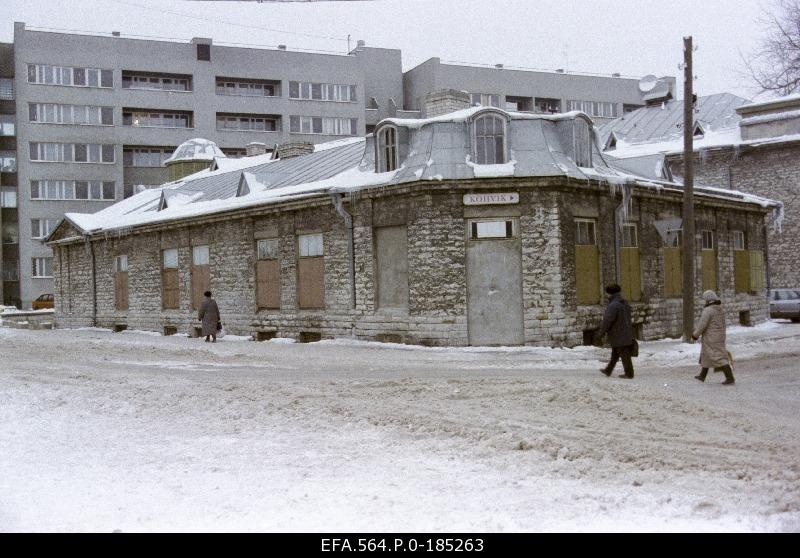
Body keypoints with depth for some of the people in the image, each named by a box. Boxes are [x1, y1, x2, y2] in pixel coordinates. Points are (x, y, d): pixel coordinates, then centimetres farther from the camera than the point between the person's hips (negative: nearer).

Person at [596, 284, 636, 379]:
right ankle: (608, 371, 26)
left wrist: (600, 333, -10)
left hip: (618, 336, -9)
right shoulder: (625, 303, 7)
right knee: (615, 354, 17)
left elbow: (607, 321, -21)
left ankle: (629, 374, 7)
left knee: (624, 355, 0)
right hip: (626, 335, 9)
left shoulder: (613, 306, -22)